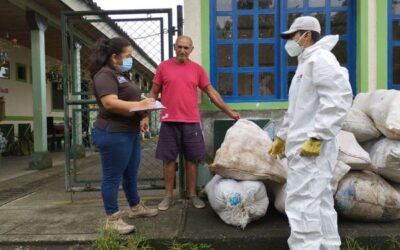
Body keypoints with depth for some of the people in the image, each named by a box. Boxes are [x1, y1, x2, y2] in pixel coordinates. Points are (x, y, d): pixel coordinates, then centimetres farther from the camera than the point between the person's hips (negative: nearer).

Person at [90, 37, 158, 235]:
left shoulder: (122, 74, 18)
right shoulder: (105, 75, -13)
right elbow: (110, 103, -26)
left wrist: (143, 116, 6)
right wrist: (139, 105, -27)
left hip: (130, 132, 10)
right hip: (113, 134, -10)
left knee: (131, 174, 20)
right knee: (113, 176, 1)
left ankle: (135, 207, 36)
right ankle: (112, 219, 12)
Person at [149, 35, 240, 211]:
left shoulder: (197, 69, 6)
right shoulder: (163, 67, 4)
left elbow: (211, 93, 9)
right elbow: (154, 92, 7)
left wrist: (229, 112, 8)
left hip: (191, 122, 1)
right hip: (169, 122, 0)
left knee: (191, 159, 7)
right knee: (169, 159, 6)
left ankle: (192, 195, 21)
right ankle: (168, 196, 20)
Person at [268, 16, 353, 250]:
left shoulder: (321, 59, -9)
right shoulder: (306, 63, 23)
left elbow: (339, 99, -21)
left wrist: (317, 138, -24)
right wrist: (282, 136, 26)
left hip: (312, 147, -10)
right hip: (302, 144, 10)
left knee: (302, 203, -8)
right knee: (319, 201, 14)